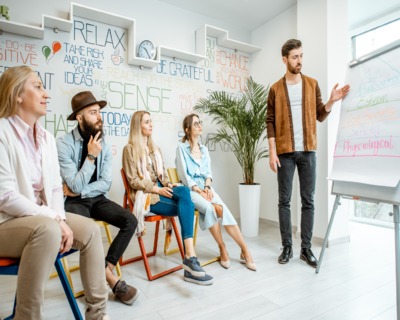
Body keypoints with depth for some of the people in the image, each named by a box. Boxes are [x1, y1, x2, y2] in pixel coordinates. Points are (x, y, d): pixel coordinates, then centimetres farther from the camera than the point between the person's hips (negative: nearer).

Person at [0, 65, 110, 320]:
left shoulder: (46, 137, 8)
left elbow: (56, 187, 7)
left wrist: (59, 217, -11)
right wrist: (53, 219, -22)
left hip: (43, 218, 7)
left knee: (90, 229, -13)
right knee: (47, 230, -36)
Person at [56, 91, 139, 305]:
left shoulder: (103, 143, 1)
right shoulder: (63, 144, -14)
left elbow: (106, 183, -1)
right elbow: (76, 186, -19)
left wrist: (79, 190, -13)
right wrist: (91, 156, -21)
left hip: (97, 199, 5)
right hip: (74, 201, -4)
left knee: (130, 221, -17)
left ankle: (105, 270, -9)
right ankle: (111, 279, -13)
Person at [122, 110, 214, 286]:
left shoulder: (155, 148, 22)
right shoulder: (129, 149, 0)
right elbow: (133, 181, -7)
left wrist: (169, 185, -5)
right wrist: (157, 189, -19)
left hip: (161, 190, 6)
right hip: (145, 195, -5)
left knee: (184, 191, -29)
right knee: (186, 205, -28)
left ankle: (189, 258, -30)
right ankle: (190, 257, -28)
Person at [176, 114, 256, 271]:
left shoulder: (204, 149, 17)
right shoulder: (181, 148, 0)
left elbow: (208, 172, 11)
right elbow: (184, 175, -7)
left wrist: (207, 187, -8)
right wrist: (199, 191, -16)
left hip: (206, 188, 4)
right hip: (190, 189, -4)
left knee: (223, 209, -22)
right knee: (209, 208, -32)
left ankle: (244, 249, -18)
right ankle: (222, 249, -17)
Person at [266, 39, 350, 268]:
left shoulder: (312, 84, 11)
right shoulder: (276, 89, 4)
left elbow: (320, 116, 12)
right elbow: (270, 122, 0)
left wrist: (332, 101, -7)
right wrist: (272, 152, -8)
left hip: (308, 151, 2)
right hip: (285, 152, -2)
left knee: (308, 201, 5)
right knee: (284, 201, 3)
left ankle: (306, 248, 16)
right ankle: (287, 247, 15)